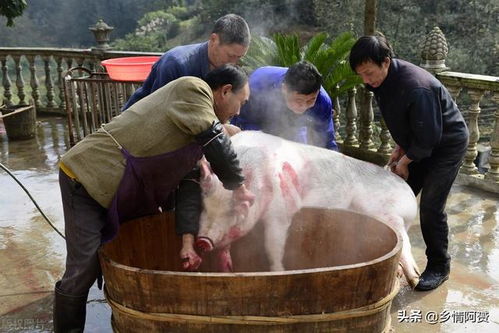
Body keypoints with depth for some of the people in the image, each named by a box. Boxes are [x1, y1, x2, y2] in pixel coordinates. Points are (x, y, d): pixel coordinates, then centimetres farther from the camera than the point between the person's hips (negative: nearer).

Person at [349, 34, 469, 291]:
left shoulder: (416, 87, -35)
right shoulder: (381, 80, -8)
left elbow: (428, 136, -28)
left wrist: (405, 161, -15)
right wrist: (399, 149, 2)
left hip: (447, 144, -8)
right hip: (417, 145, 8)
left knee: (430, 207, -10)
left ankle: (439, 267, 9)